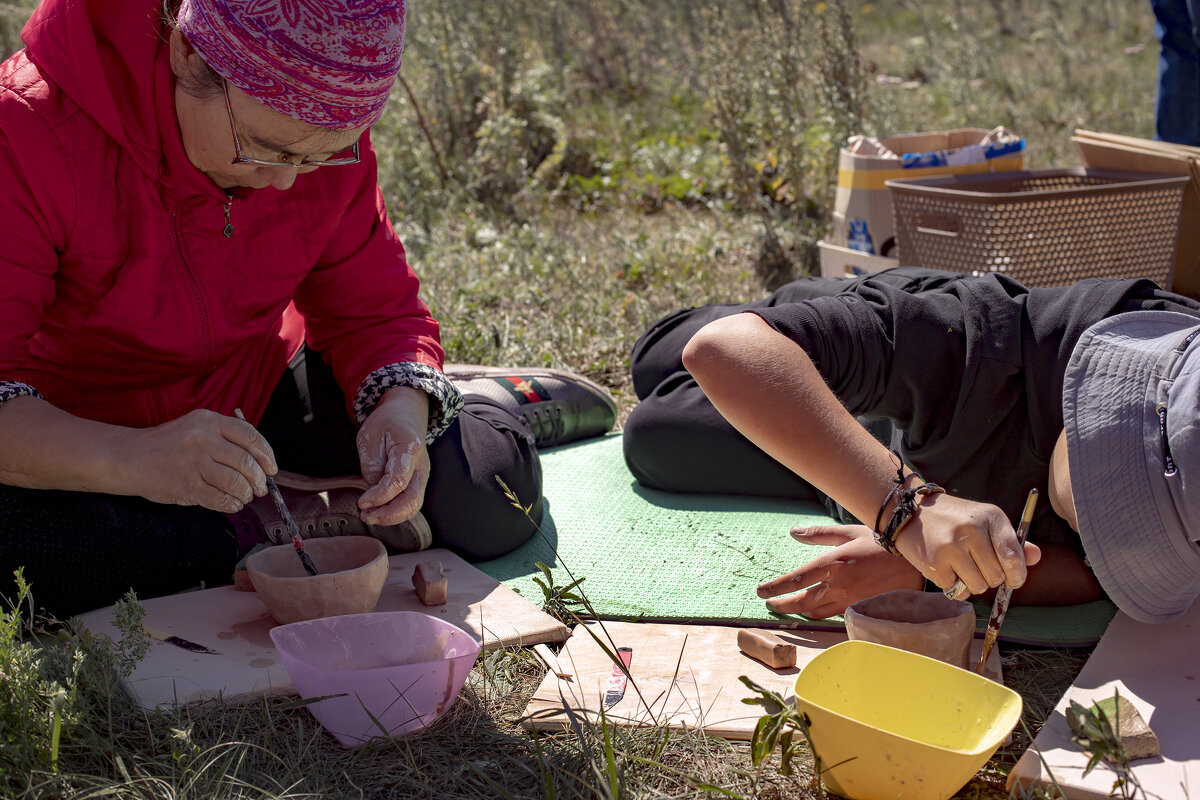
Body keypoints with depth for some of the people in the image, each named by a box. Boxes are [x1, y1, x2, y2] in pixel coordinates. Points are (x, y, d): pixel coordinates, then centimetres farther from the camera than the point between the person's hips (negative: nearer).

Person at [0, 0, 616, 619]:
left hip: (259, 392, 3)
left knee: (491, 494, -13)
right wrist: (133, 460, -52)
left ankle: (487, 404, 24)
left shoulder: (321, 132, -14)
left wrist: (401, 411, -27)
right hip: (83, 432, -2)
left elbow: (377, 311, -4)